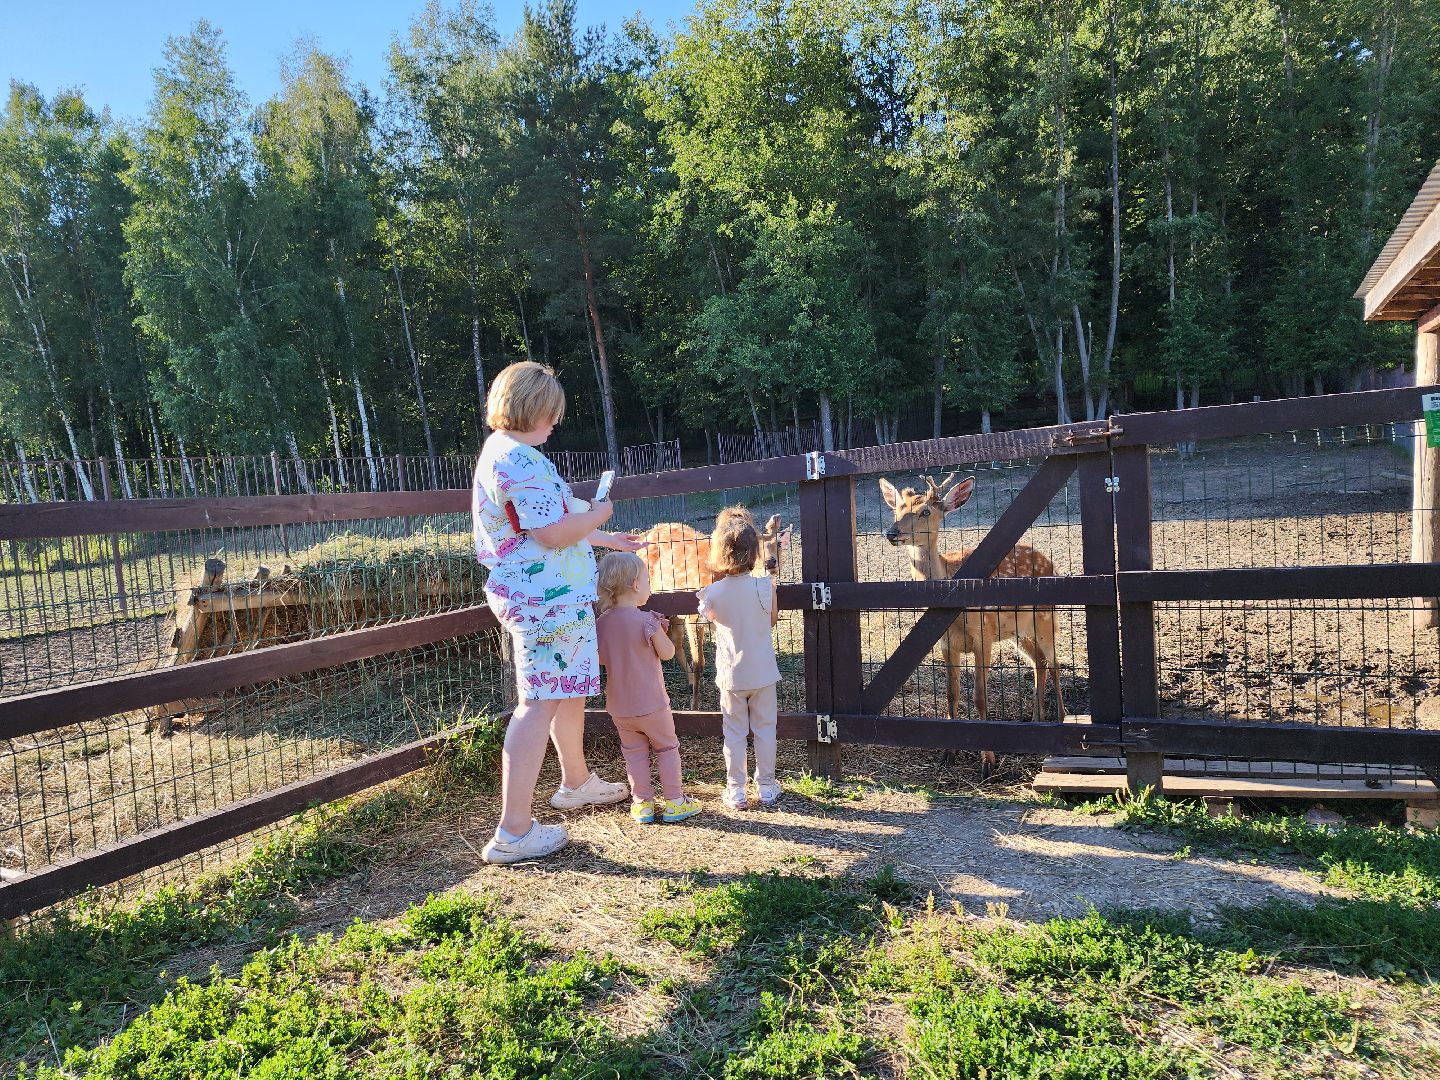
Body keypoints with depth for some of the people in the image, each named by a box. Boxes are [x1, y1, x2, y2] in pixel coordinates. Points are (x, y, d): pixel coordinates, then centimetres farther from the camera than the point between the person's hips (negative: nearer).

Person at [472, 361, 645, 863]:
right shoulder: (519, 460, -18)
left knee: (569, 689, 23)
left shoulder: (503, 452, 16)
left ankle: (576, 782, 42)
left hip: (555, 595, 11)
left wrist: (608, 540, 28)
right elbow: (556, 534, -24)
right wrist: (599, 514, -5)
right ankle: (513, 833, -3)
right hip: (545, 599, -11)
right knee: (539, 703, -8)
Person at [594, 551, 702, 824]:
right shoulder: (647, 621, -20)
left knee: (634, 753, 17)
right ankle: (674, 802, 20)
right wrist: (661, 631, 4)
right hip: (651, 703, -4)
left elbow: (601, 659, 8)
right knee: (667, 748, 13)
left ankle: (642, 802, 22)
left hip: (618, 706, 4)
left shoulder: (601, 623, -4)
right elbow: (668, 653, -11)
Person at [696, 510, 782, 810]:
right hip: (763, 673, 0)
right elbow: (773, 619, 2)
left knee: (734, 733, 12)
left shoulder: (712, 594, -13)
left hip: (731, 675, 0)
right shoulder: (765, 586, -14)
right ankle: (766, 787, 24)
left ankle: (736, 791, 19)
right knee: (765, 729, 14)